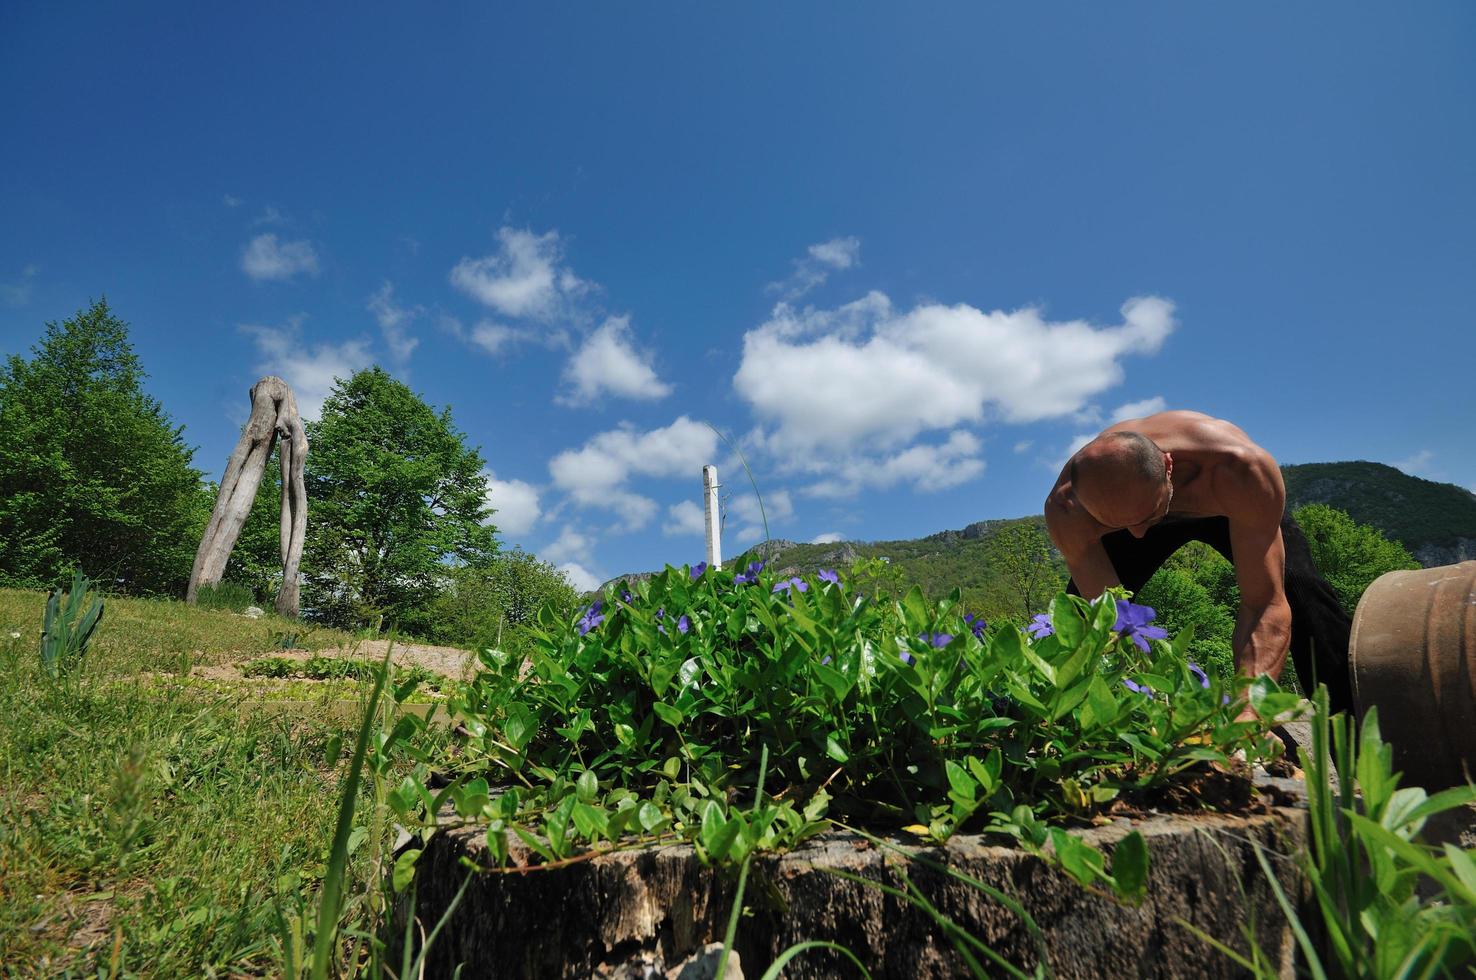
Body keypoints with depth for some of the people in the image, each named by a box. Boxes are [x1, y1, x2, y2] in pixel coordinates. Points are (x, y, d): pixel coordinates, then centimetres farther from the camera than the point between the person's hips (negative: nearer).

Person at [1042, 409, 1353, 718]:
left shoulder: (1240, 470, -46)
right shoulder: (1066, 508, -41)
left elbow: (1264, 604, -44)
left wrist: (1247, 713, -57)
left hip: (1232, 508, 0)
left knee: (1302, 590, -24)